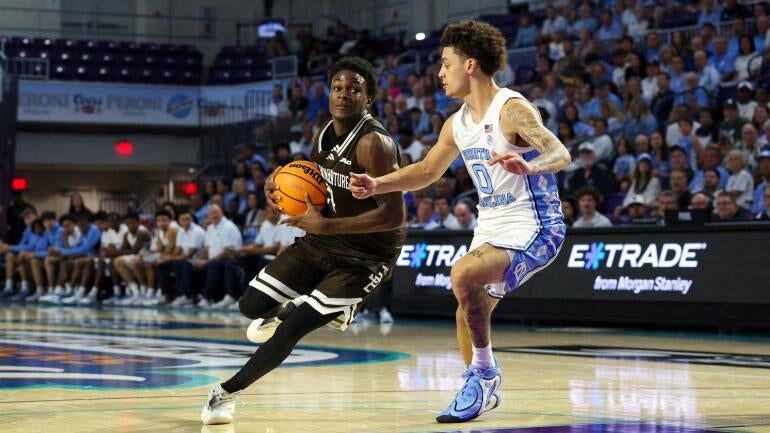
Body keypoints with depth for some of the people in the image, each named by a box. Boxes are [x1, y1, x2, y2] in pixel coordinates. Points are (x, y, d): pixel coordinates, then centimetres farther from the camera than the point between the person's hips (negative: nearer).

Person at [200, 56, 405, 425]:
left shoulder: (373, 143, -24)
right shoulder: (322, 137, 1)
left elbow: (393, 215, -28)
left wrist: (326, 225, -31)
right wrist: (281, 192, -4)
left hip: (363, 256, -7)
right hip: (321, 240, 7)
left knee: (292, 328, -14)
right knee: (252, 305, 3)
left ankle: (228, 392, 4)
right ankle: (298, 308, 38)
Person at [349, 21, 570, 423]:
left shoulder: (512, 110, -18)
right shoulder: (457, 124, 8)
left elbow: (561, 154, -29)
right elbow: (427, 170, 22)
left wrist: (527, 166, -50)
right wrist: (377, 185, 11)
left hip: (531, 227, -9)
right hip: (491, 228, 9)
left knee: (464, 274, -30)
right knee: (468, 313, 15)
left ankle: (484, 372, -14)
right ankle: (482, 389, 36)